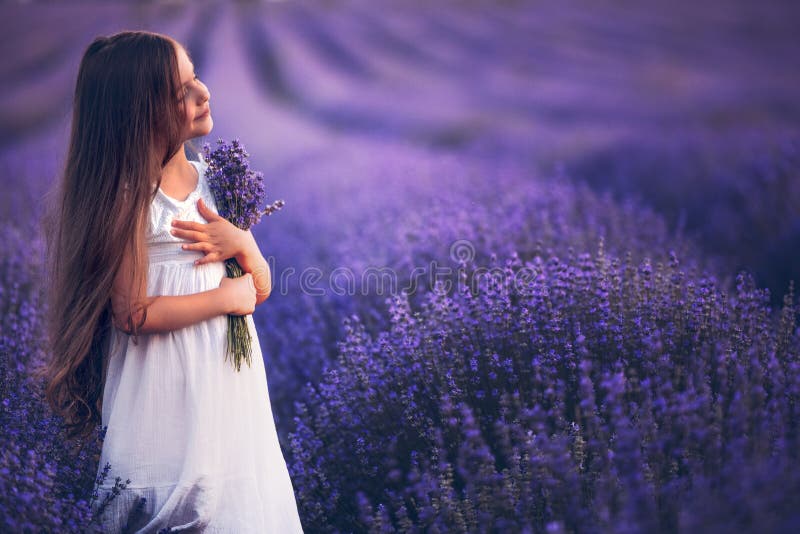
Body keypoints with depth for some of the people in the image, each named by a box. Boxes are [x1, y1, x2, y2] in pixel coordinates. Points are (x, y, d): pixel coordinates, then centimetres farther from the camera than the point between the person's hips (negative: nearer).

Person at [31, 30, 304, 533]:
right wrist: (226, 297, -12)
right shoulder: (126, 195, -14)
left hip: (228, 377, 6)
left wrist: (242, 245, -13)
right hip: (167, 393, -6)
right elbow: (132, 314, -18)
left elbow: (262, 288, 8)